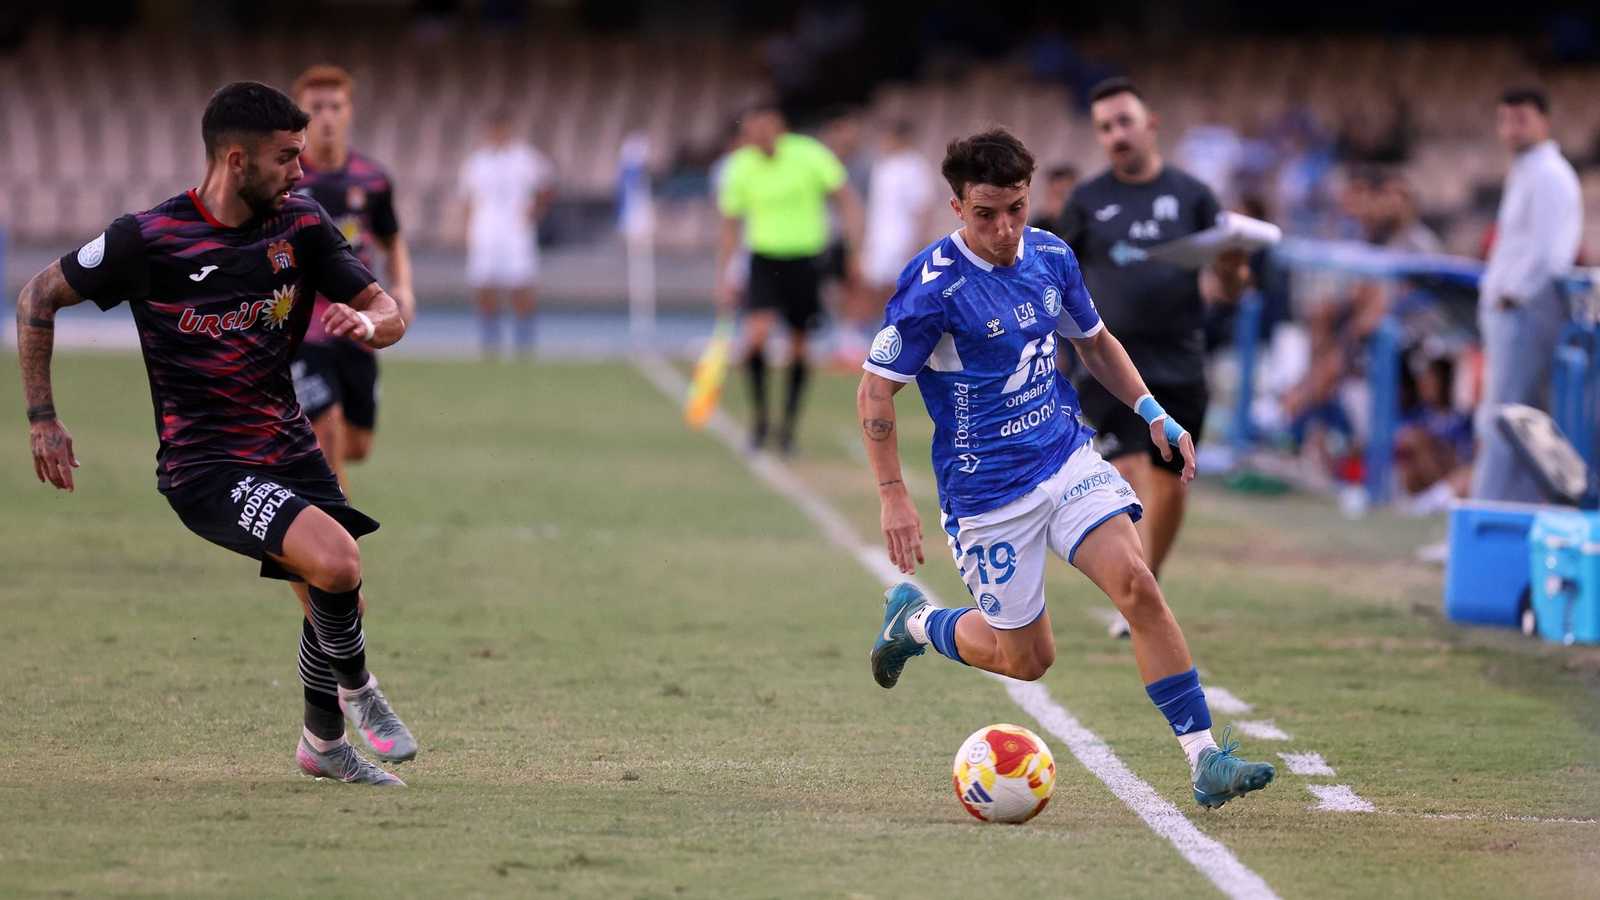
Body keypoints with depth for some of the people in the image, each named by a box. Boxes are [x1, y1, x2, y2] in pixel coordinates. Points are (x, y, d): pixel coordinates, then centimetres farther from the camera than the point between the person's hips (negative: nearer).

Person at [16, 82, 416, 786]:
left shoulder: (300, 225, -1)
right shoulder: (148, 239, -14)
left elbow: (390, 315, 2)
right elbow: (39, 296, 0)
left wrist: (364, 321, -23)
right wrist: (42, 419, -1)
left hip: (290, 449, 6)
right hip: (204, 464, -6)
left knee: (338, 606, 12)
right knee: (336, 562, -26)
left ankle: (323, 743, 39)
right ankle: (355, 688, 3)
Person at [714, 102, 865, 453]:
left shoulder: (810, 155, -11)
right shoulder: (740, 168, -5)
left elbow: (847, 200, -3)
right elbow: (730, 226, 7)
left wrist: (854, 252, -8)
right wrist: (723, 276, 4)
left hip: (806, 258, 0)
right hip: (765, 258, 0)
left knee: (800, 344, 3)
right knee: (757, 333, -20)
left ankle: (789, 424, 17)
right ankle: (758, 414, -3)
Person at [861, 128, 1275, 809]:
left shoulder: (1050, 256, 1)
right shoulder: (934, 286, -18)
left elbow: (1094, 341, 19)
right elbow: (875, 389, -12)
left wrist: (1153, 413, 8)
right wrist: (893, 494, -15)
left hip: (1068, 459, 4)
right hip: (988, 492, -4)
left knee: (1136, 584, -18)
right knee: (1027, 660, 4)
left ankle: (1205, 760, -17)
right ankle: (913, 621, 34)